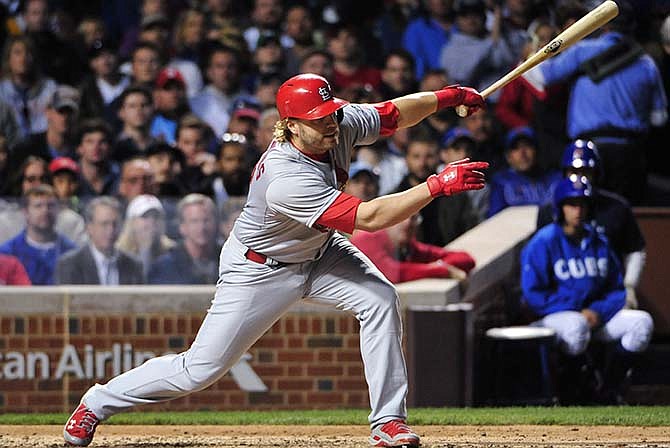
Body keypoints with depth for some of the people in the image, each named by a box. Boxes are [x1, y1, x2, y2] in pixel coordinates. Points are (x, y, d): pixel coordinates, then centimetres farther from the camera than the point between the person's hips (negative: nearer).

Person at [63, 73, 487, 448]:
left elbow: (394, 113, 0)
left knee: (380, 299, -18)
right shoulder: (287, 181, -40)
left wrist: (445, 97, -15)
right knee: (201, 369, -3)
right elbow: (370, 217, -41)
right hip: (261, 270, -7)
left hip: (320, 250, 7)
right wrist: (438, 185, -43)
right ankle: (99, 404, 18)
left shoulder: (342, 125, -19)